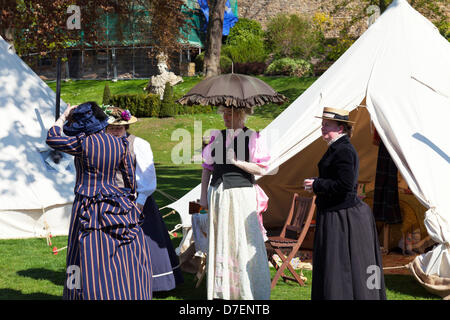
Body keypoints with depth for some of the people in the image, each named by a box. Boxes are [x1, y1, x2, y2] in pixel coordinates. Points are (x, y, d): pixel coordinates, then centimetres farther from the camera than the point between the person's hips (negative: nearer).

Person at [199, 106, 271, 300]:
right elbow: (207, 167, 15)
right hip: (218, 194, 5)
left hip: (241, 194, -5)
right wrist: (203, 195, 11)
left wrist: (237, 161, -17)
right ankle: (221, 290, 17)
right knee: (219, 242, 8)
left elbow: (261, 169, -6)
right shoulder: (217, 137, 10)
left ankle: (251, 291, 3)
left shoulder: (252, 137, -3)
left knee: (245, 243, -5)